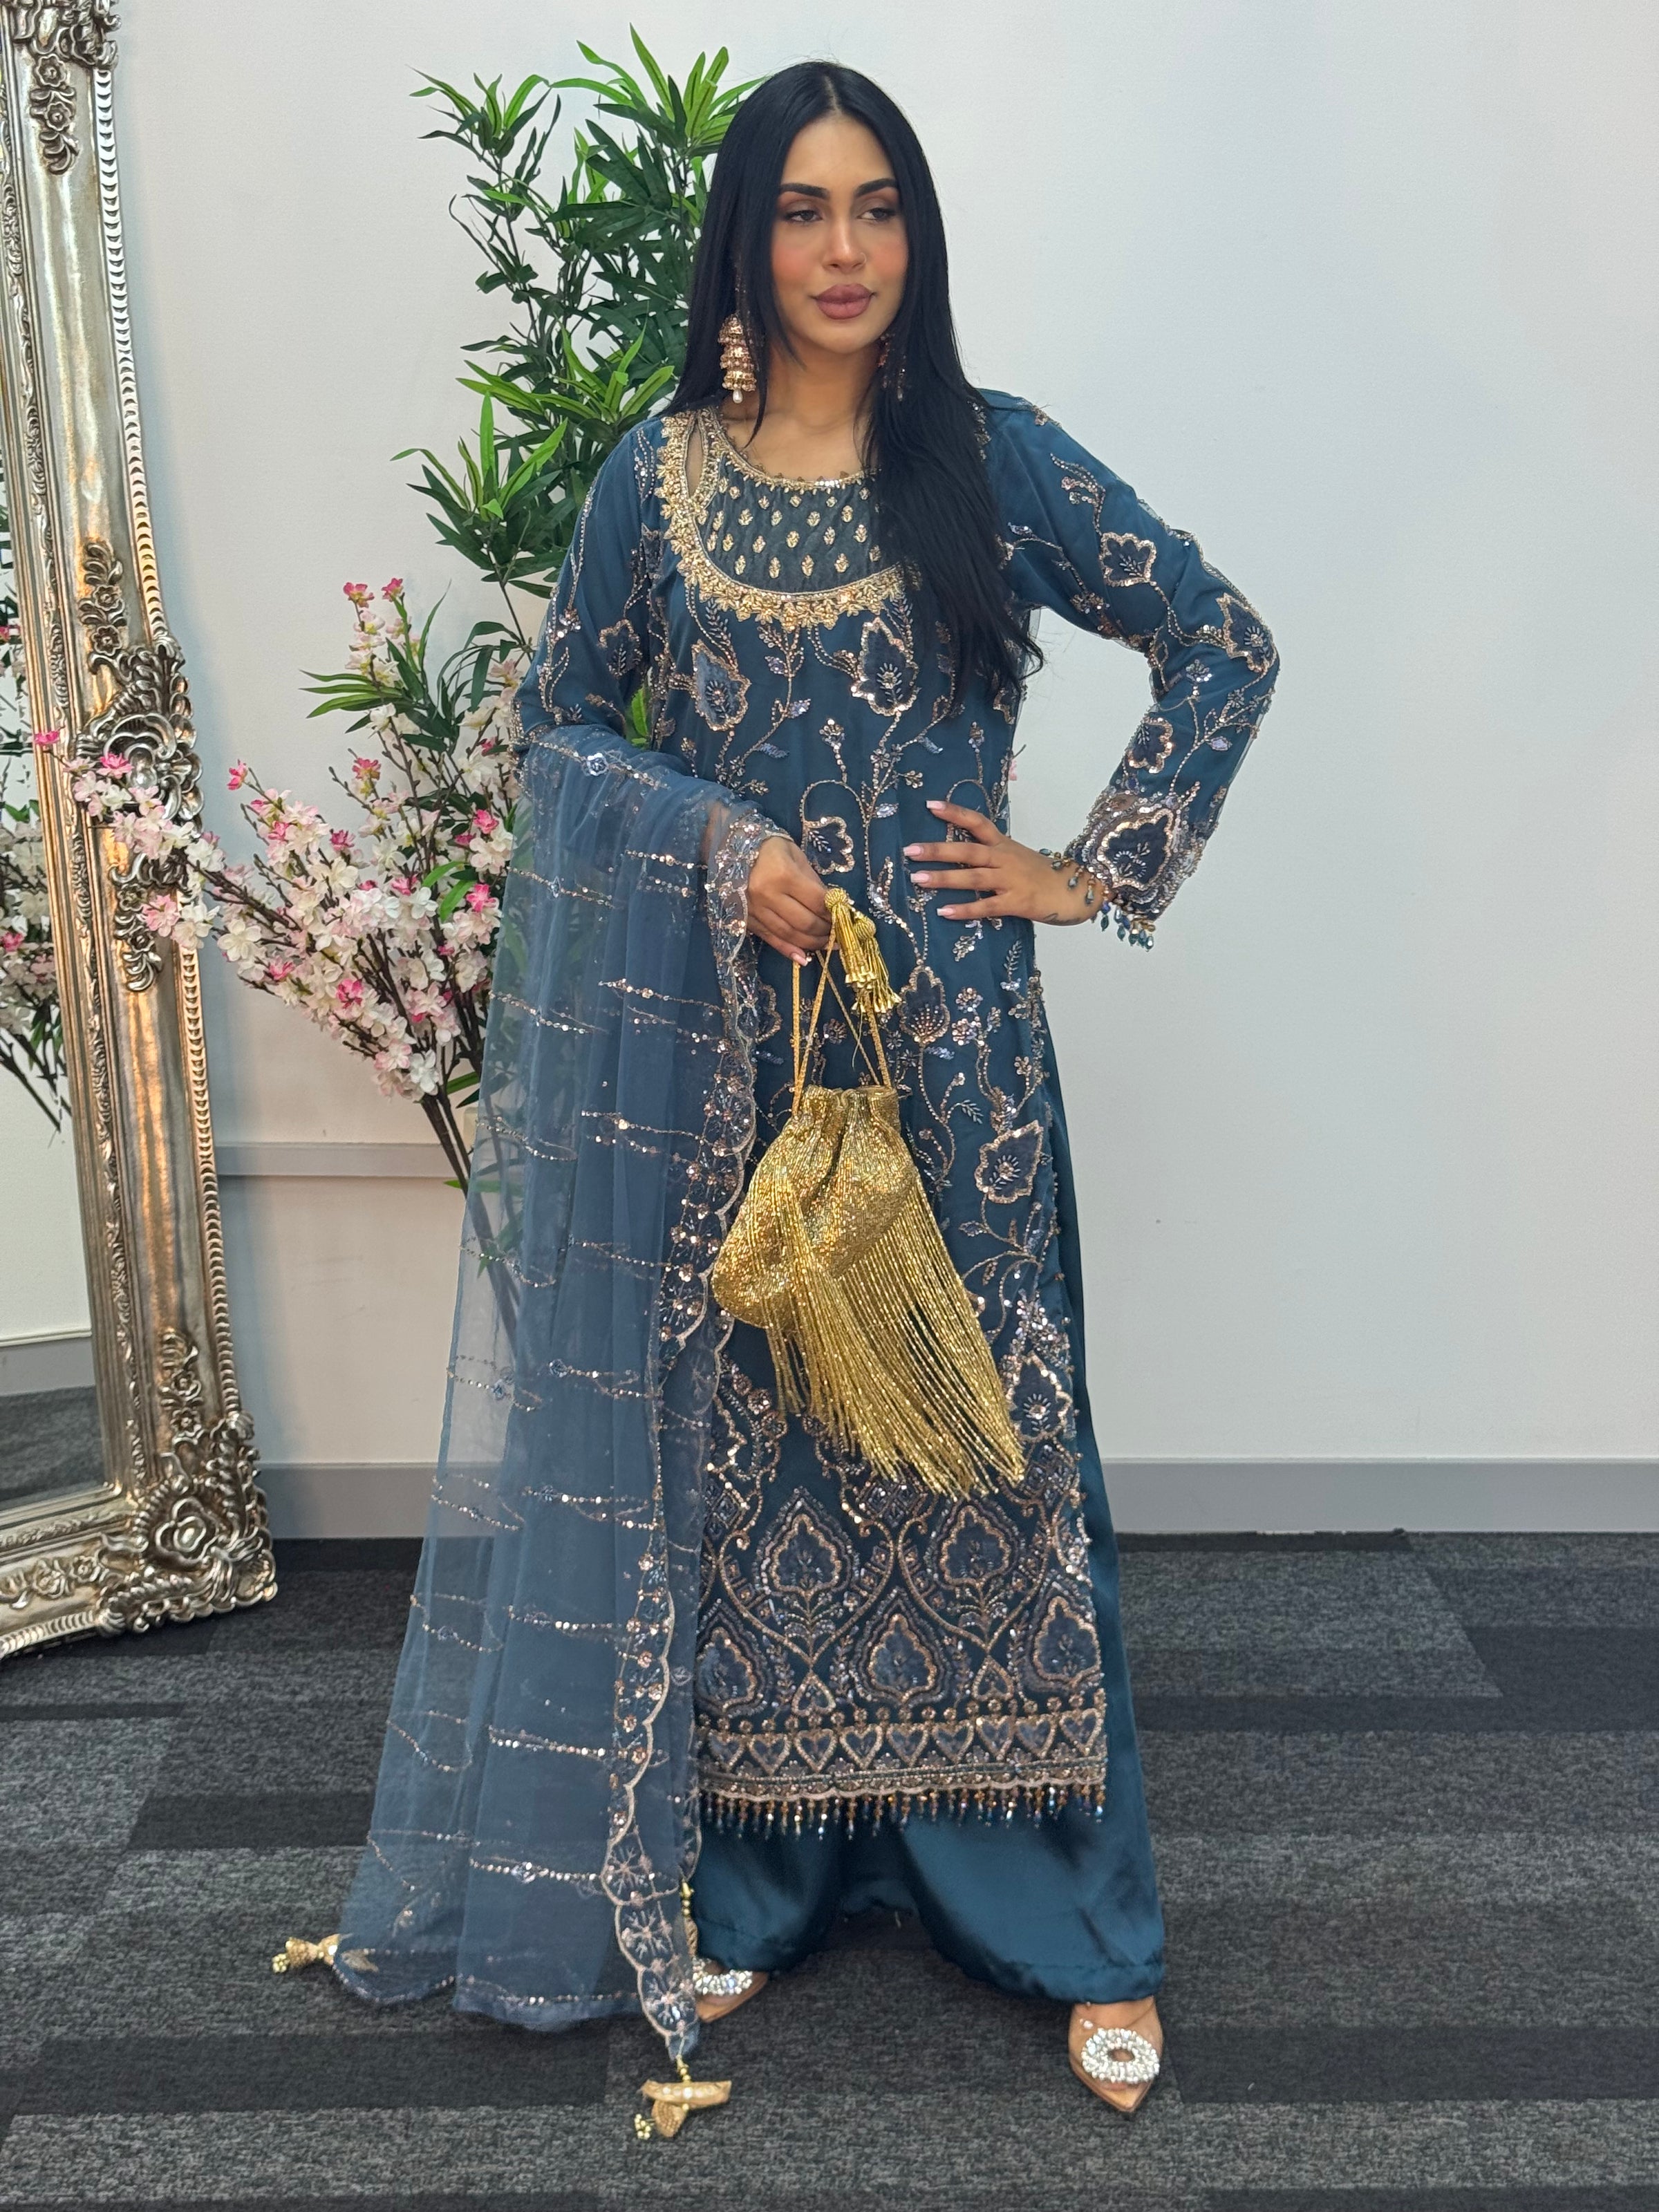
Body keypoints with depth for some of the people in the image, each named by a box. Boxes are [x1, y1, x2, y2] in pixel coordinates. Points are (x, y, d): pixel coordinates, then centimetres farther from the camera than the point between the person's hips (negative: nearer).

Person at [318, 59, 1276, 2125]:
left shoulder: (992, 457, 0)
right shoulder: (657, 475, 4)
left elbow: (1224, 643, 4)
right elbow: (560, 719, 10)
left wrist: (1096, 872, -1)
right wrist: (715, 844, -7)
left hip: (948, 1024, -1)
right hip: (727, 1030, 2)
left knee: (982, 1421, 3)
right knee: (741, 1429, 7)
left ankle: (1077, 1922, 16)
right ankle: (755, 1874, 24)